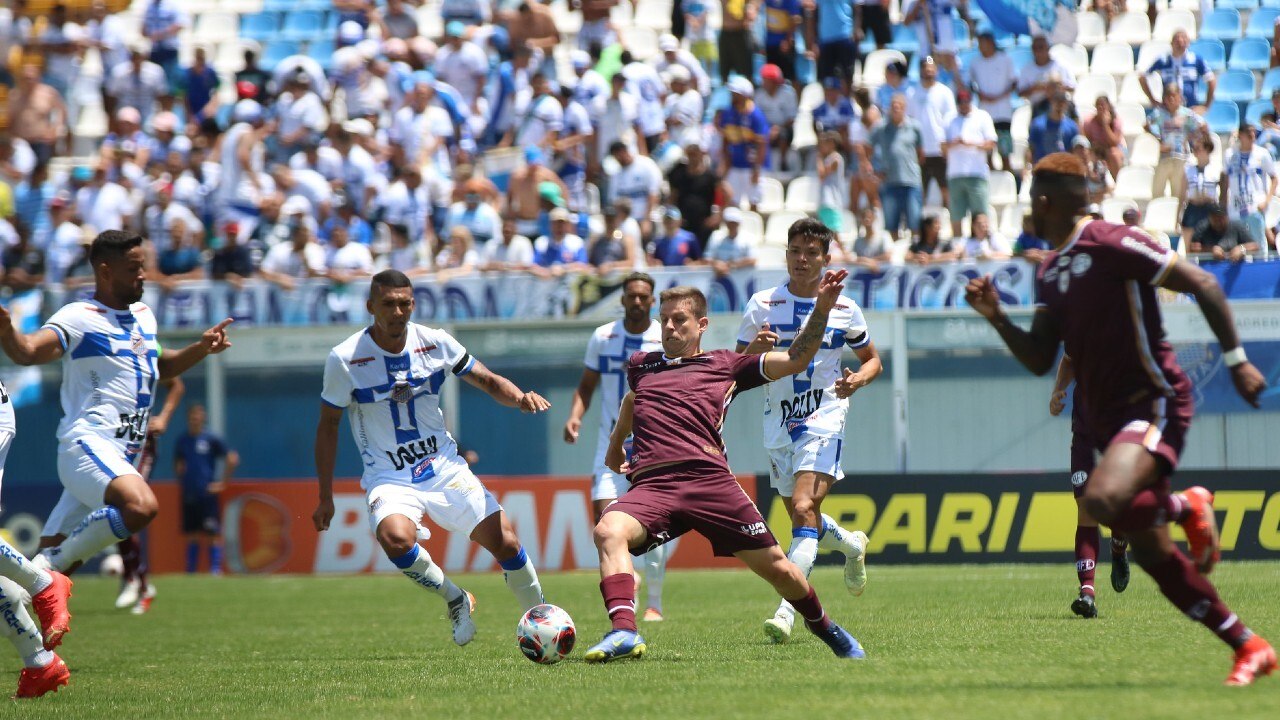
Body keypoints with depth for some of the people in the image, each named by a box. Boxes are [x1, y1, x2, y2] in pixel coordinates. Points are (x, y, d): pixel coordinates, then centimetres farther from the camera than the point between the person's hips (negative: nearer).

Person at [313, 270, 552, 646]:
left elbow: (488, 381, 6)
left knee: (505, 542, -8)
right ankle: (456, 600, -7)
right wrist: (325, 497, -1)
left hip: (445, 469, 3)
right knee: (396, 537, -33)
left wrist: (520, 397, -17)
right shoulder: (345, 359, -11)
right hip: (389, 478, -3)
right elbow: (328, 426, 0)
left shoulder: (435, 343, -4)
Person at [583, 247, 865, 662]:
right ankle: (624, 633, -45)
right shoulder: (640, 366, 27)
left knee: (775, 567, -1)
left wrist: (821, 309, 2)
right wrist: (615, 444, 59)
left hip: (709, 479, -2)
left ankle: (821, 625, 29)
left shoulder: (723, 366, 16)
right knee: (609, 531, -31)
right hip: (651, 485, 2)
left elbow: (795, 360, 12)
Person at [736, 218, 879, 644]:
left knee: (804, 509, -21)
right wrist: (755, 349, -20)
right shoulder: (762, 305, 1)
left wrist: (858, 379, -9)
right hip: (778, 422, 3)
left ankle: (787, 611, -27)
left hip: (823, 420, -3)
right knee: (804, 522, 14)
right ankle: (851, 545, 48)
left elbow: (872, 359, 14)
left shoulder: (844, 309, 1)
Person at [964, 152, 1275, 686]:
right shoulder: (1050, 273, 13)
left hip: (1153, 401, -9)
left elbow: (1202, 285, -12)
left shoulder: (1112, 245, -12)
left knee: (1103, 500, -35)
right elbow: (1040, 360, 14)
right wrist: (997, 318, 0)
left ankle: (1186, 508, -5)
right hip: (1107, 416, 9)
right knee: (1154, 557, 6)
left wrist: (1236, 360, -14)